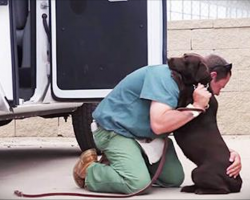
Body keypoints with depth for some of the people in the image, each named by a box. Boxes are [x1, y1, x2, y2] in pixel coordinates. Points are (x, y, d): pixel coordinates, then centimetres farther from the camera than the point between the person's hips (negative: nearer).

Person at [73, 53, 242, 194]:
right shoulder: (167, 77, -26)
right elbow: (159, 124, -39)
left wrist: (228, 152, -10)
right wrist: (196, 107, -30)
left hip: (144, 136, 9)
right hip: (114, 128, -9)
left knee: (174, 179, 3)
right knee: (137, 182, -28)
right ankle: (89, 169, -3)